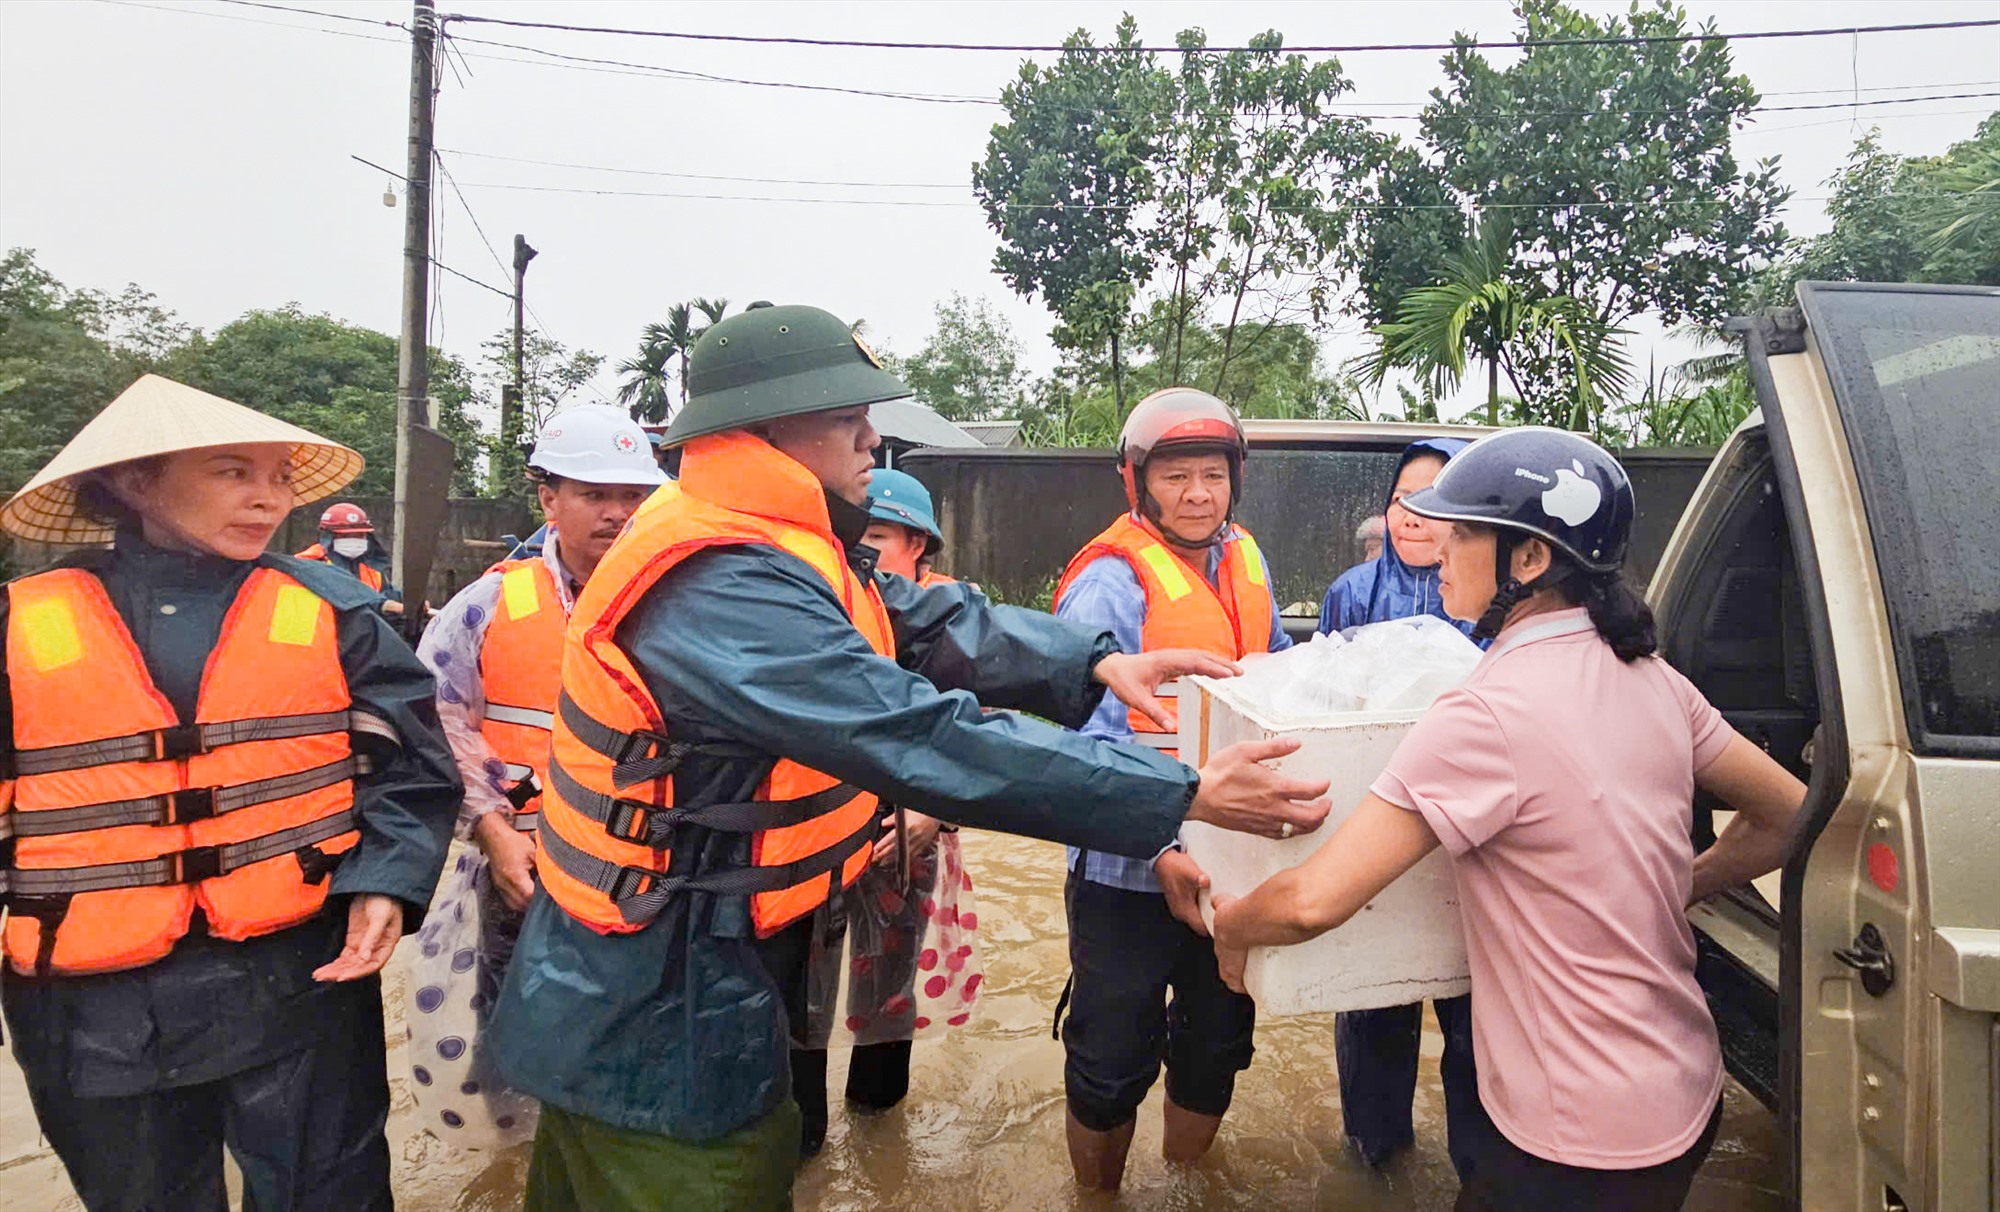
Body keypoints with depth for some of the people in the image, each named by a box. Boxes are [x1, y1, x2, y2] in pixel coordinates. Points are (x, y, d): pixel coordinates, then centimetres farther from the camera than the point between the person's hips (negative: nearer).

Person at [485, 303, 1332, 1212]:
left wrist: (1095, 663, -12)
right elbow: (930, 743, -35)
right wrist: (1187, 795, -31)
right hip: (657, 1031, -9)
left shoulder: (758, 548, 2)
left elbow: (925, 621, 0)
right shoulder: (724, 592, -30)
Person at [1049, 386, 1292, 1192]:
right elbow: (1090, 740, -25)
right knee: (1113, 1062, 11)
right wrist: (1160, 851, -33)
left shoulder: (1245, 560, 2)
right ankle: (1099, 1192, 38)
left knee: (1219, 1040, 24)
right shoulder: (1109, 584, -20)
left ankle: (1189, 1175, 50)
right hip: (1131, 870, -6)